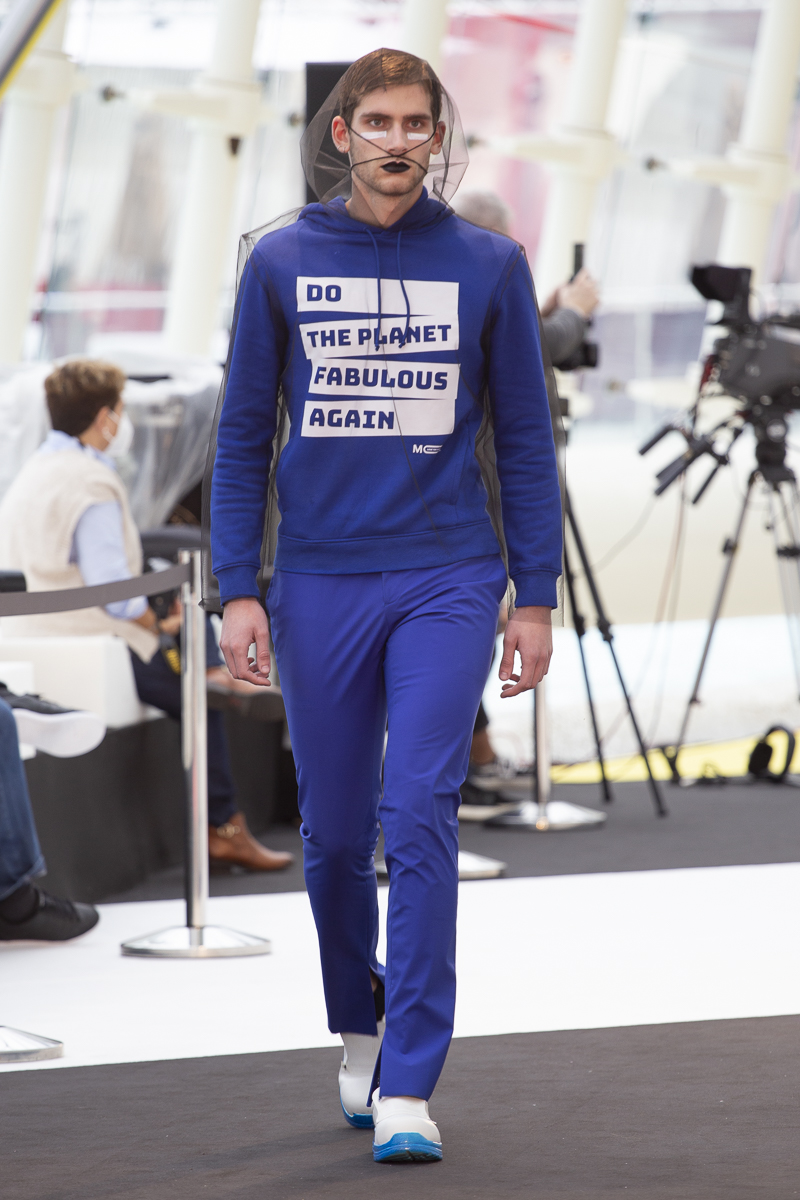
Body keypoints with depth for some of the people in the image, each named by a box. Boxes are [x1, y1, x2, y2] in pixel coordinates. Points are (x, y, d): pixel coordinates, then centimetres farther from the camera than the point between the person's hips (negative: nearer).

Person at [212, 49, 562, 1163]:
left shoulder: (488, 265, 3)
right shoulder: (281, 265, 4)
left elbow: (525, 437, 6)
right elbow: (244, 436, 7)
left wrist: (536, 597, 3)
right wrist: (238, 591, 0)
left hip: (448, 582, -1)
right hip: (319, 588, 2)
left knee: (419, 820, -12)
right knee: (335, 833, 9)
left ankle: (406, 1091, -11)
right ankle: (360, 1029, 33)